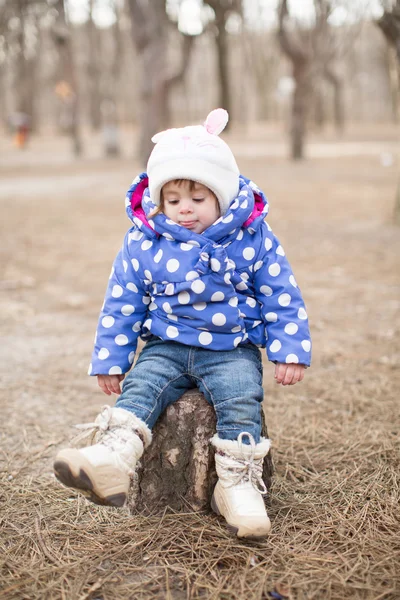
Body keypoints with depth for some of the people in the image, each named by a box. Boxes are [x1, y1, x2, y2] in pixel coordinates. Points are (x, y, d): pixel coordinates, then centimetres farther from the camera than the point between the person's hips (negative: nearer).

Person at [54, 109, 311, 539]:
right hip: (167, 347, 1)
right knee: (139, 387, -24)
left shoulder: (253, 239, -4)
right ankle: (110, 461, -43)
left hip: (232, 351, -1)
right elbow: (121, 304, 7)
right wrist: (110, 359, 6)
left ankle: (239, 484, -21)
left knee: (240, 400, -27)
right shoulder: (142, 243, -1)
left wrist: (290, 351, -4)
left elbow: (282, 297, 3)